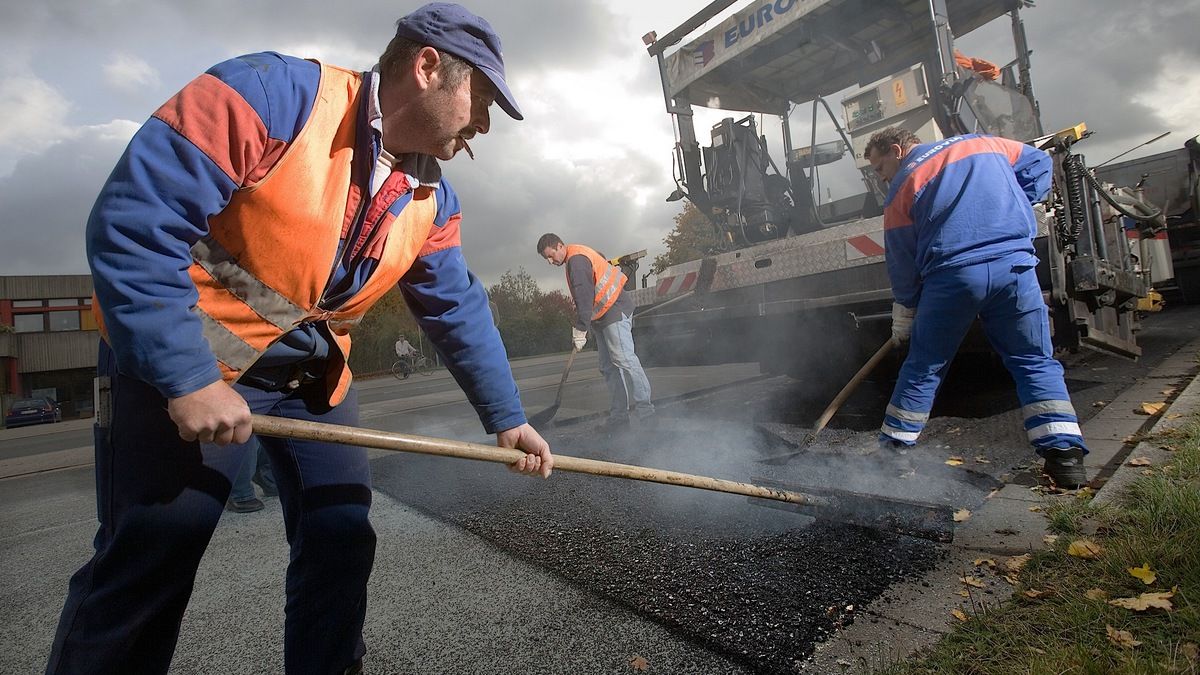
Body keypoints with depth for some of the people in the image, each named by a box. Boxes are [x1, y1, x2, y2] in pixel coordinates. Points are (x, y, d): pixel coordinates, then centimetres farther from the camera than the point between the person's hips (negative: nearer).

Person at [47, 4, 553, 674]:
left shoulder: (431, 198, 0)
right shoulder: (272, 93, -19)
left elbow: (460, 311, 3)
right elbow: (134, 220, -23)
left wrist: (507, 417, 2)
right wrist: (188, 380, -26)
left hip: (315, 371, 6)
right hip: (180, 357, -5)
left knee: (342, 539, 6)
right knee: (148, 563, 0)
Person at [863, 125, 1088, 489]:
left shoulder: (903, 186, 8)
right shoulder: (983, 142, 22)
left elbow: (902, 262, 8)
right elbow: (1038, 163, 30)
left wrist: (904, 316, 16)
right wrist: (1011, 210, 26)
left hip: (951, 275, -3)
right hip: (1015, 266, 4)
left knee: (923, 367, 8)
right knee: (1035, 362, 13)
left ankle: (892, 449, 16)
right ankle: (1065, 453, 6)